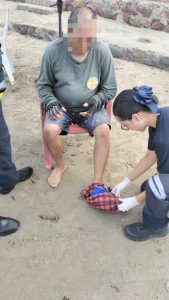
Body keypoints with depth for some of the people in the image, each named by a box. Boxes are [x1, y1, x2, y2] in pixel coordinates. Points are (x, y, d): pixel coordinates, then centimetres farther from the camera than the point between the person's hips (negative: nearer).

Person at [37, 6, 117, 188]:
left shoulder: (102, 51, -16)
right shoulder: (53, 50, -16)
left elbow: (110, 89, -5)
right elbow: (43, 85, -2)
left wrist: (96, 101, -23)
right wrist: (51, 102, -20)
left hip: (92, 107, 0)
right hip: (62, 107, 1)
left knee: (104, 131, -27)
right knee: (49, 130, -26)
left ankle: (97, 182, -12)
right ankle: (60, 166, 6)